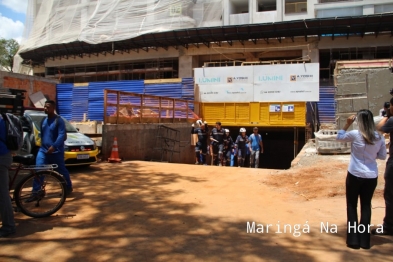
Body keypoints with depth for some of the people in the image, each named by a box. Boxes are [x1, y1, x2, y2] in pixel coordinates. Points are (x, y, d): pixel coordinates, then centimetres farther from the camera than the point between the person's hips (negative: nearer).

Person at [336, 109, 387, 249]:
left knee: (351, 205, 10)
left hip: (355, 175, -3)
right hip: (371, 176, 4)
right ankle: (364, 240, 17)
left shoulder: (355, 134, -14)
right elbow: (382, 156, 9)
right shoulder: (379, 137, -2)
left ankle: (353, 240, 10)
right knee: (366, 206, 13)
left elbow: (339, 137, 4)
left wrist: (347, 124, 6)